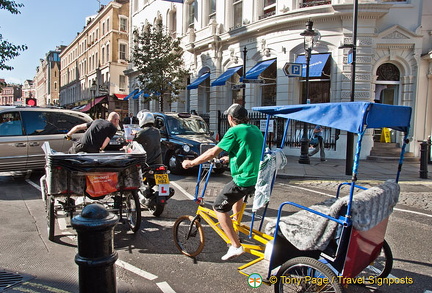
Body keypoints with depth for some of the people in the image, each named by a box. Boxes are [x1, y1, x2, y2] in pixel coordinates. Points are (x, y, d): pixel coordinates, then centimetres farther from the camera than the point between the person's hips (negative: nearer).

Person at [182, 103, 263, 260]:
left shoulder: (235, 131, -10)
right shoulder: (255, 130, 14)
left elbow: (213, 152, -11)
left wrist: (191, 162, -1)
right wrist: (230, 158, 39)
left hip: (243, 180, -9)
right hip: (257, 178, 9)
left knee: (219, 208, 3)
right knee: (238, 195, 38)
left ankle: (236, 246, 0)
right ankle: (236, 227, 42)